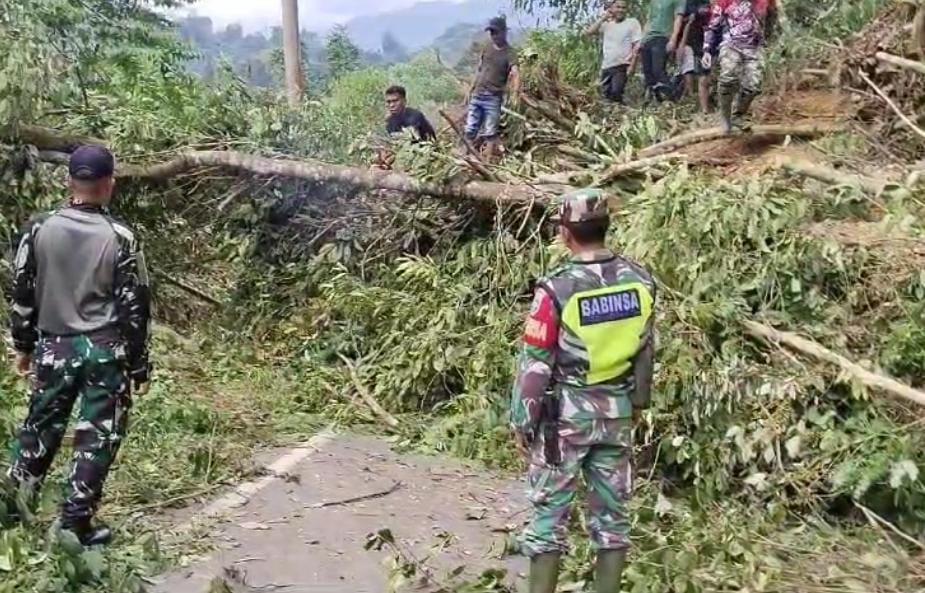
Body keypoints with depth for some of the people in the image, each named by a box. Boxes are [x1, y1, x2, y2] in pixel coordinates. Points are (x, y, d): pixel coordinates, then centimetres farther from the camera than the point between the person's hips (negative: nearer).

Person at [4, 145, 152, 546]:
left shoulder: (39, 230, -2)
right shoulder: (120, 238, -10)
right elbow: (135, 307, -8)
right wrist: (139, 366, 0)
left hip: (54, 348, 3)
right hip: (105, 352, -3)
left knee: (40, 429, 18)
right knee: (97, 438, 7)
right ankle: (76, 524, 11)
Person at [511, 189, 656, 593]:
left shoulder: (557, 290, -19)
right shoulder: (640, 281, -3)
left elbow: (535, 364, -13)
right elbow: (646, 349, 8)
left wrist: (522, 421, -3)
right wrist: (638, 401, 21)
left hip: (566, 413, -4)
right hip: (617, 412, 5)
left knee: (550, 510, 6)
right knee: (611, 509, 13)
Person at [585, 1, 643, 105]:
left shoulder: (632, 23, 2)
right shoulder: (607, 24, 13)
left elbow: (637, 45, -4)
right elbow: (589, 32, 1)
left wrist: (632, 65, -14)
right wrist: (603, 18, -1)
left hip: (622, 66, -5)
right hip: (606, 66, 5)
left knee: (615, 93, -20)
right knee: (606, 94, 5)